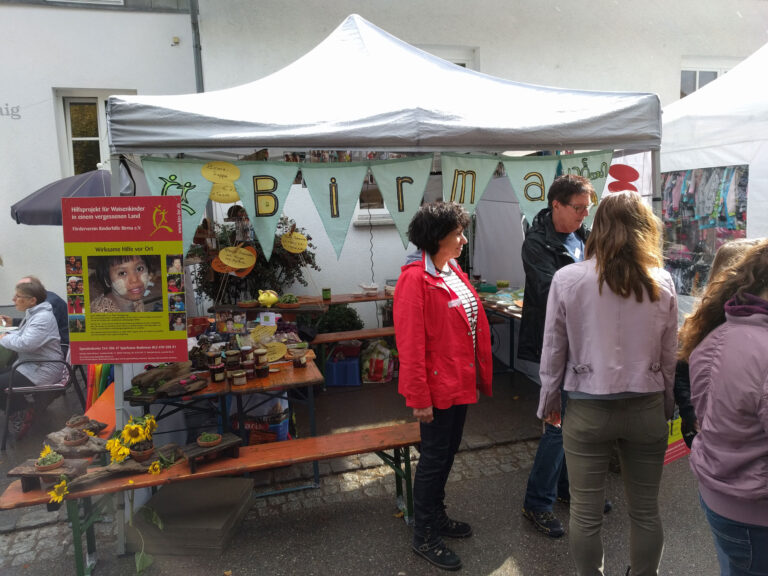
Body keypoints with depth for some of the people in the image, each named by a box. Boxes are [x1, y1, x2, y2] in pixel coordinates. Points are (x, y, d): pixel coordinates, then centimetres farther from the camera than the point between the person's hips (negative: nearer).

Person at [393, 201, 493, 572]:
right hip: (438, 386, -8)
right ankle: (424, 537, 23)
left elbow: (474, 325, 12)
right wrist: (419, 398, -20)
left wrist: (479, 376, 12)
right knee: (435, 457, 5)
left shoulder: (453, 271, 8)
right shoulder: (415, 279, -20)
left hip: (460, 382, 9)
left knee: (447, 453, 21)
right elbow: (410, 344, -21)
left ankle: (436, 517, 40)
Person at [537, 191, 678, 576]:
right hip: (647, 409, 3)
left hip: (587, 410, -2)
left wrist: (549, 403, 8)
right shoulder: (662, 283, -4)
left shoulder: (567, 279, -11)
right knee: (646, 511, 19)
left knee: (586, 513, 12)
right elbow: (669, 356, 3)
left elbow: (553, 351, -5)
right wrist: (667, 407, 17)